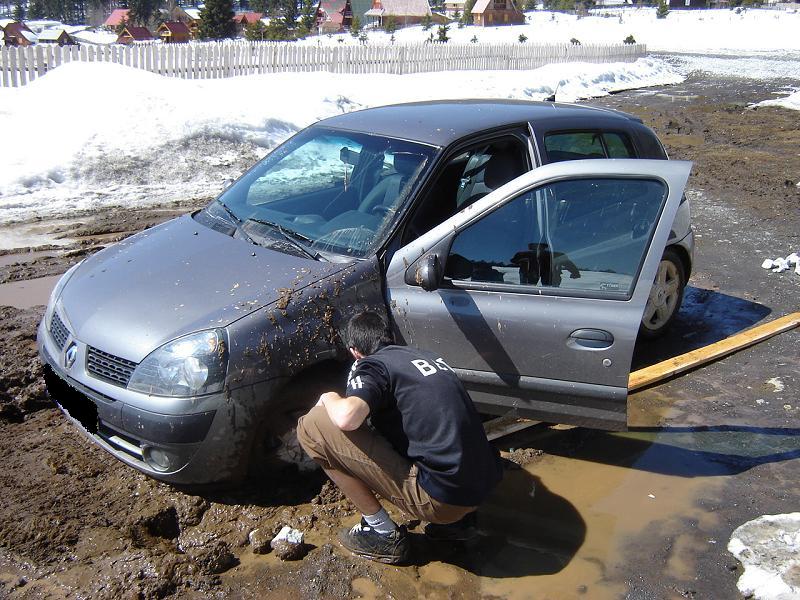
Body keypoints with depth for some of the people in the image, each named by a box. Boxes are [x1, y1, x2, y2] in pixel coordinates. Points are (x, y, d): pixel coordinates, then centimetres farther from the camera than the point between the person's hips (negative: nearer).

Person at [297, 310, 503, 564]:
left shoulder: (372, 365, -4)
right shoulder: (428, 356, 18)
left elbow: (346, 417, -25)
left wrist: (330, 398, -1)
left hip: (442, 498, -8)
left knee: (313, 425, -5)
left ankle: (384, 534, 5)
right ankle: (457, 519, 19)